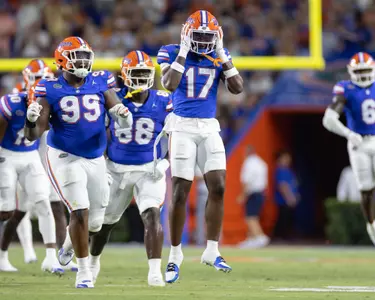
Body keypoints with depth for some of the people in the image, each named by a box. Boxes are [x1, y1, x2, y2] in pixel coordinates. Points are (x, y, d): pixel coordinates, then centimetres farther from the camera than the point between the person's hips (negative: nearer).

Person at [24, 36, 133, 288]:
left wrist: (123, 114, -28)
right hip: (65, 158, -4)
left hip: (96, 159, 4)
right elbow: (33, 135, -10)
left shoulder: (101, 83, -2)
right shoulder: (50, 90, -9)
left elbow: (125, 123, -4)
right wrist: (31, 119, -32)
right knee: (80, 211, -16)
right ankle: (84, 270, -1)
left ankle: (70, 243, 44)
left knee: (95, 222, 9)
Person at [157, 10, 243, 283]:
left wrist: (222, 56, -7)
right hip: (183, 127, -3)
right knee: (180, 193, -4)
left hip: (209, 128, 3)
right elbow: (170, 84, -21)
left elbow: (237, 88, -3)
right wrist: (183, 53, -17)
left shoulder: (219, 56, 6)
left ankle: (212, 251, 2)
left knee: (218, 188, -7)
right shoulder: (172, 53, -4)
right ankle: (175, 255, 8)